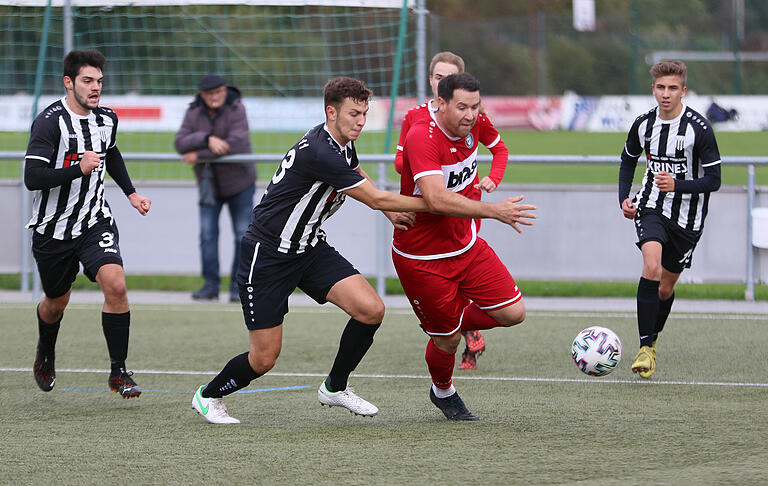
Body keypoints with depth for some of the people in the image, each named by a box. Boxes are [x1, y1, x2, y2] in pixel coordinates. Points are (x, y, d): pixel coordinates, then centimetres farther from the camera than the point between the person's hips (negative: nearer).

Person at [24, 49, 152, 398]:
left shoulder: (106, 119, 1)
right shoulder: (50, 122, -19)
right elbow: (32, 178, -27)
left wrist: (130, 192, 19)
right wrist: (78, 169, -36)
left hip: (95, 222, 3)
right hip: (53, 228, -3)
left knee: (115, 284, -20)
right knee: (57, 302, 14)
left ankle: (119, 372, -11)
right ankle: (46, 354, 48)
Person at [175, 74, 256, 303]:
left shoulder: (236, 109, -18)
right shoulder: (193, 113, -7)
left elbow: (235, 143, -30)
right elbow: (181, 143, -17)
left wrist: (199, 155, -26)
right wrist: (208, 139, -35)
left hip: (238, 181, -3)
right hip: (209, 184, 3)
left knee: (243, 236, -2)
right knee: (207, 234, -4)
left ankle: (238, 287, 4)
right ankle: (210, 285, 1)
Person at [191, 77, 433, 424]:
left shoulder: (343, 144, 2)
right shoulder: (320, 153, -28)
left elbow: (356, 174, 29)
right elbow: (376, 199, -25)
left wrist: (389, 209, 14)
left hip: (310, 248, 8)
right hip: (267, 255, -8)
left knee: (371, 309, -11)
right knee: (264, 358, -4)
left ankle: (335, 387, 10)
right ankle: (209, 396, 26)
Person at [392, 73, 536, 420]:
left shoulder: (472, 127, -4)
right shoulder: (422, 138, -27)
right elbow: (436, 200, -39)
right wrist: (494, 211, -42)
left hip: (466, 246, 7)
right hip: (422, 258, -7)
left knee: (513, 312, -3)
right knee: (447, 339, 2)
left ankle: (452, 324, 24)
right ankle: (443, 392, 35)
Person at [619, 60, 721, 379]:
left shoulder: (699, 129, -16)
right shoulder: (644, 124, -3)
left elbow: (713, 180, -13)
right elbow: (628, 159, 17)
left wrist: (677, 185, -29)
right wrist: (624, 198, 4)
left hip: (687, 217, -1)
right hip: (651, 208, 1)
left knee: (666, 288, 11)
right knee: (652, 268, -25)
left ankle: (653, 339, 39)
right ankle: (645, 347, -21)